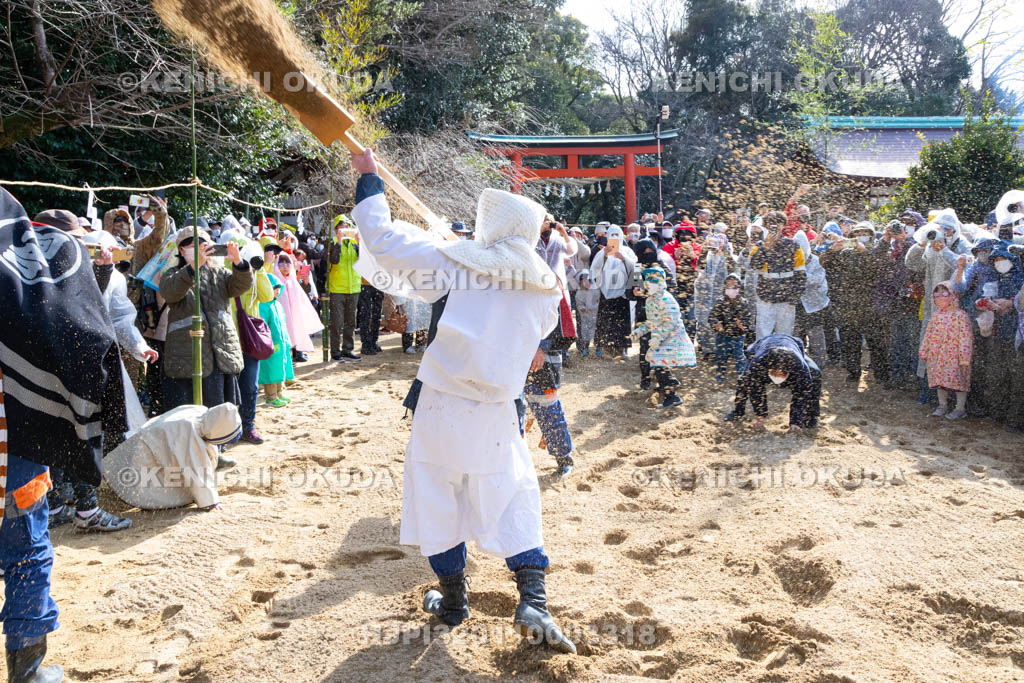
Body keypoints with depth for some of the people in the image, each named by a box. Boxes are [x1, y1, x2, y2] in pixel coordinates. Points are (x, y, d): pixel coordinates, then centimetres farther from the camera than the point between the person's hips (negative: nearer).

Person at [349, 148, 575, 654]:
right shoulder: (547, 289, 2)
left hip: (442, 404, -2)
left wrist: (369, 176, 6)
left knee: (437, 498, 14)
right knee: (514, 498, 14)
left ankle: (453, 599, 26)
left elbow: (382, 238, -5)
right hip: (498, 412, 2)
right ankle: (533, 600, 3)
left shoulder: (459, 262, -8)